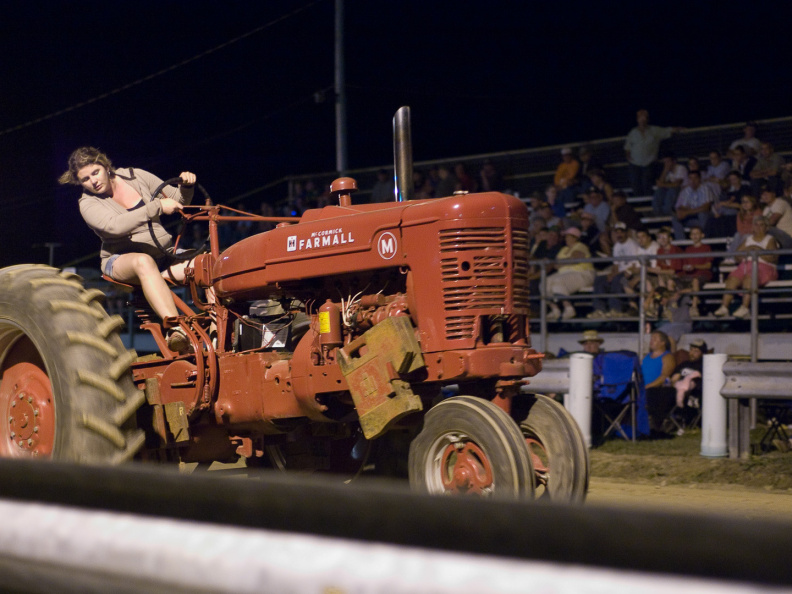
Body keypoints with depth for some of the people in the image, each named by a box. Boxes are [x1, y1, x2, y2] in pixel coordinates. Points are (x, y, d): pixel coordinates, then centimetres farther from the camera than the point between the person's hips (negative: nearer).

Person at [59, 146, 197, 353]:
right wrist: (157, 207, -31)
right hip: (122, 260, -4)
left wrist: (186, 186, -8)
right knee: (144, 262, -41)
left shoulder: (135, 177, 8)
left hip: (163, 255, 4)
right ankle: (175, 328, -58)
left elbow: (178, 200, 16)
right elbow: (116, 226, -26)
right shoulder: (88, 204, -4)